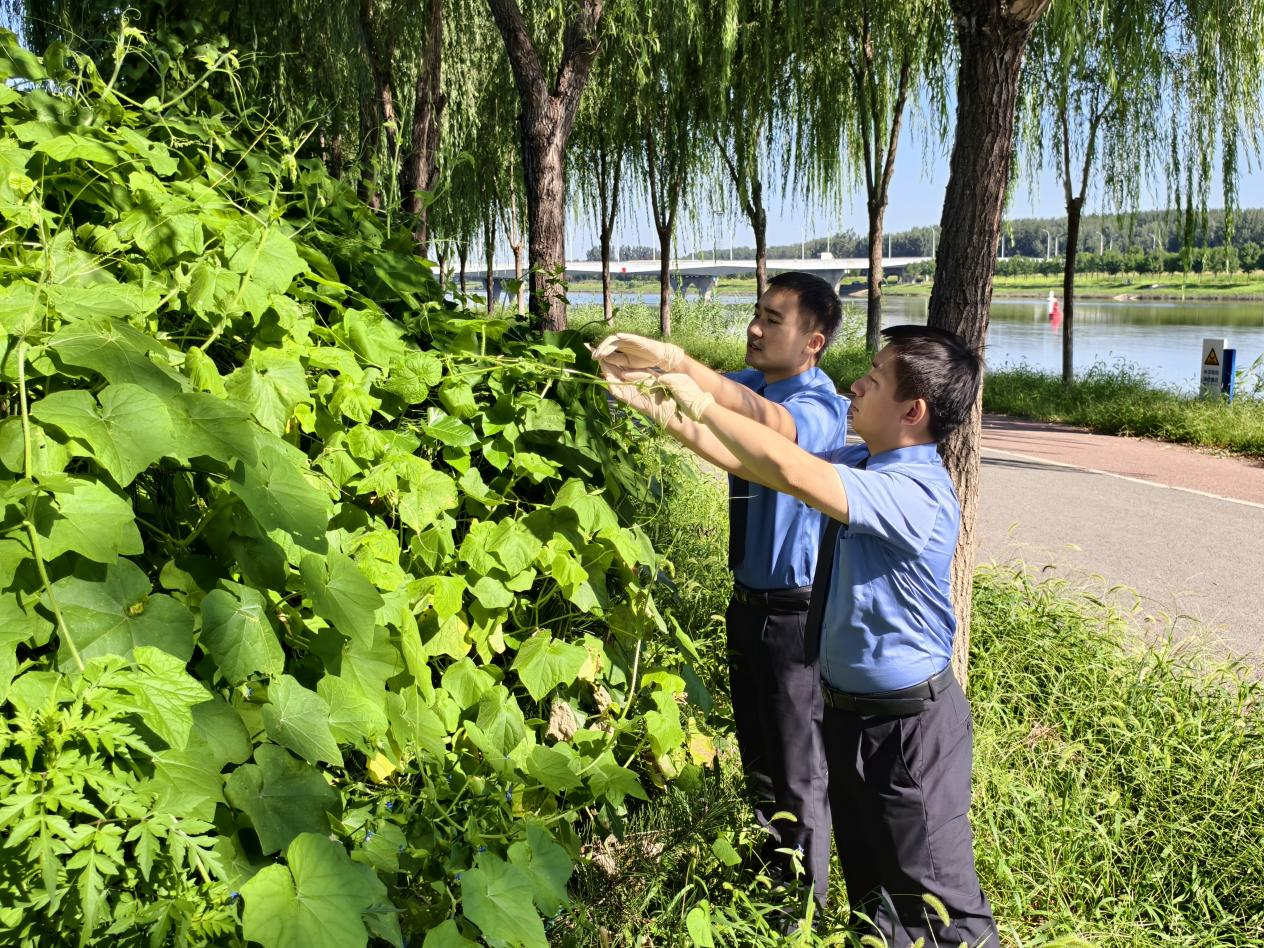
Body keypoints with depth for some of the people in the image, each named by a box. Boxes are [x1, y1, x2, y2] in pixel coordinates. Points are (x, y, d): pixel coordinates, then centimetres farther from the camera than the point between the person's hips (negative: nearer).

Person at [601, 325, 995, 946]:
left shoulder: (917, 492, -28)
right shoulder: (863, 464, 0)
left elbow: (791, 473, -39)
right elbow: (762, 467, 3)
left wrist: (703, 405, -28)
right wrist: (671, 414, -3)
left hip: (907, 724, -8)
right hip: (846, 707, 9)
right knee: (866, 878, 25)